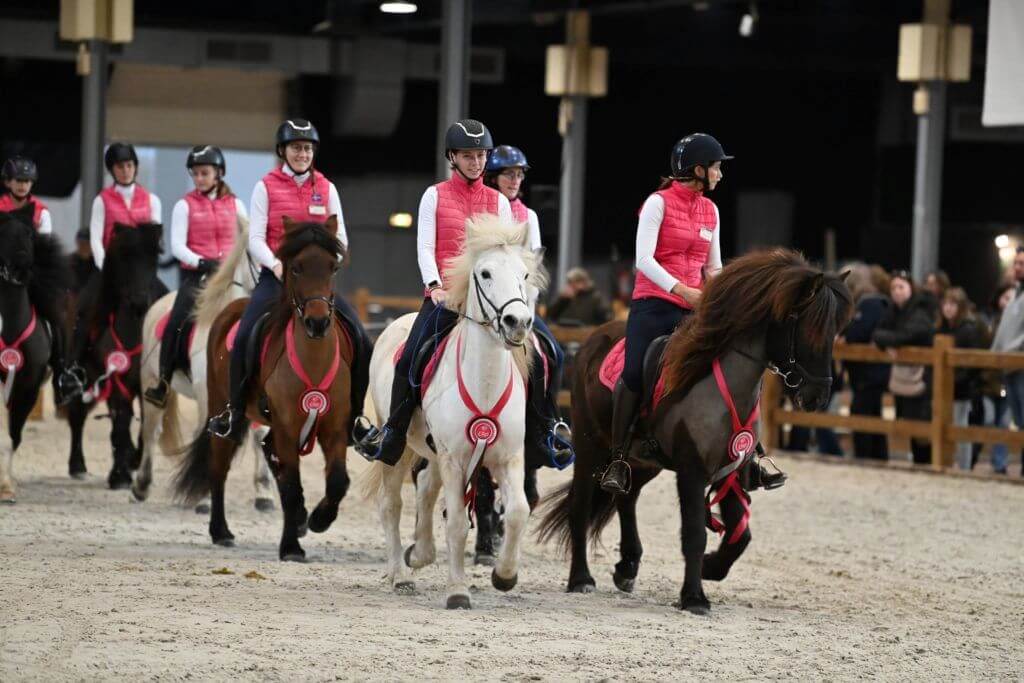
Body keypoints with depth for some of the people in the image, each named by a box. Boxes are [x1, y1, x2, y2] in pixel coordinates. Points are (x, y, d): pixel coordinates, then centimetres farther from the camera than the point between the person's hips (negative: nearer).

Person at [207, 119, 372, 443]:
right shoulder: (266, 187, 3)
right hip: (276, 276, -2)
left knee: (361, 342, -10)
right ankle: (235, 412, -12)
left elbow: (340, 238, 7)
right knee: (245, 337, -26)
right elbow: (255, 239, -3)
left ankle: (353, 416, 6)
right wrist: (276, 264, -21)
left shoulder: (327, 189, 10)